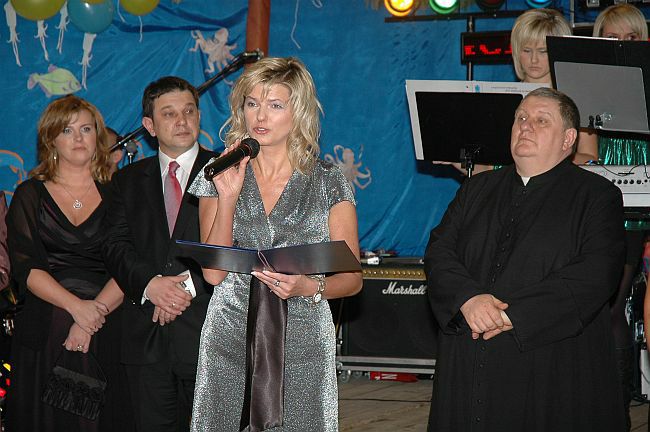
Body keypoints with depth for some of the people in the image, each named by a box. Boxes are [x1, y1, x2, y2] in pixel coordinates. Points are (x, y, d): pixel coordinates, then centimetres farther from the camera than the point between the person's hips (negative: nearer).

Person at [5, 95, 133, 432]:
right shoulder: (30, 195, 7)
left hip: (107, 330, 0)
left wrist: (90, 321, -14)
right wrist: (77, 306, -18)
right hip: (44, 333, 0)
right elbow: (25, 268, -3)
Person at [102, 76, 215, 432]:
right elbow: (115, 246, 4)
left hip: (208, 335, -3)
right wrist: (150, 283, -14)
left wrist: (189, 285, -15)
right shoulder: (128, 180, 15)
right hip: (147, 336, 3)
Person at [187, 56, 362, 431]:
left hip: (302, 344, -1)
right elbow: (213, 272, -3)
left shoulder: (330, 184, 2)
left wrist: (309, 287, -18)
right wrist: (228, 197, -12)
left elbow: (352, 278, 1)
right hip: (230, 341, 1)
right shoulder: (219, 178, 6)